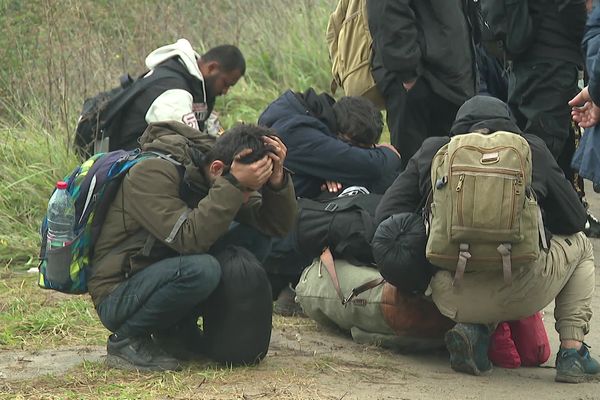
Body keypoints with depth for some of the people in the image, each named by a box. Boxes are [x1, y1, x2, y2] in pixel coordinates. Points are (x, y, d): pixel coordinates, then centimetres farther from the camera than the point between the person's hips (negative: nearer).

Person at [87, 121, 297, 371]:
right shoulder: (153, 174, -23)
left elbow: (278, 227, -1)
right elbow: (189, 239, -35)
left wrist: (277, 179, -19)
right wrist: (233, 185, -35)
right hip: (116, 299, -8)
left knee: (254, 238, -3)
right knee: (201, 269, -35)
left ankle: (180, 327, 2)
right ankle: (126, 340, -13)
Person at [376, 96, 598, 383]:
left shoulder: (432, 152, 15)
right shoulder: (532, 150, 12)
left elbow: (387, 214, 10)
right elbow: (574, 218, 20)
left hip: (454, 300, 2)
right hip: (523, 291, -2)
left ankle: (473, 329, 6)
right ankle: (572, 351, 15)